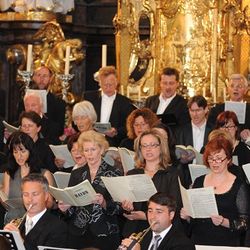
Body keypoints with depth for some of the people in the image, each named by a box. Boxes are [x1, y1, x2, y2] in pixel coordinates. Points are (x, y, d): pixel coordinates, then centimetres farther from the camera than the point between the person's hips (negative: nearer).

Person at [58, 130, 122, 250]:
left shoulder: (113, 173, -1)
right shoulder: (76, 174, 10)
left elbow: (118, 208, -5)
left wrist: (104, 203, -23)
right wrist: (65, 207, -9)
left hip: (104, 234, -3)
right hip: (77, 234, 3)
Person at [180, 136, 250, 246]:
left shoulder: (239, 186, 0)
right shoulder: (198, 182, 11)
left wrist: (224, 222, -17)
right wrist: (186, 216, 0)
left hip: (227, 244, -6)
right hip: (198, 242, 6)